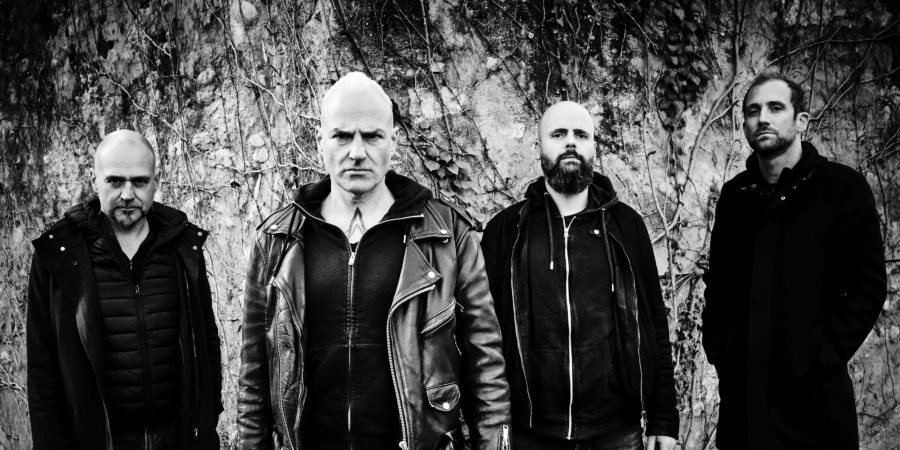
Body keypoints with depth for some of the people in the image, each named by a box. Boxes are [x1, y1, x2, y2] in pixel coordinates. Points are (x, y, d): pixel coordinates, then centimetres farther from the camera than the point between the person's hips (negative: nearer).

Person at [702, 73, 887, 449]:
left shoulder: (843, 187, -3)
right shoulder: (734, 195, 9)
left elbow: (868, 284, -7)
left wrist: (826, 354, -13)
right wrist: (716, 347, 3)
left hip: (812, 390, -3)